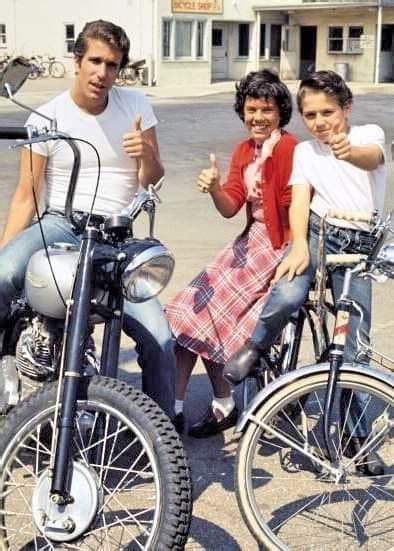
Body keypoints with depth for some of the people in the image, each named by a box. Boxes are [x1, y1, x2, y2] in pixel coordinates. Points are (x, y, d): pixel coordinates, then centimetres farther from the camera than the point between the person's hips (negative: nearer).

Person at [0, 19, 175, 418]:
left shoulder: (136, 106, 4)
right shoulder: (46, 118, -2)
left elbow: (151, 181, 5)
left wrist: (147, 155, -19)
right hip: (59, 225, -1)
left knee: (158, 339, -12)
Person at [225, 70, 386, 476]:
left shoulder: (369, 134, 2)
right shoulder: (304, 151, 9)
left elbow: (372, 157, -22)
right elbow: (299, 202, -4)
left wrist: (350, 152, -48)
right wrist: (299, 244, -25)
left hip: (359, 245, -1)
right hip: (318, 234, 1)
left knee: (354, 349, 0)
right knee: (287, 296, -33)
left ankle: (356, 433, 14)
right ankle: (255, 346, -2)